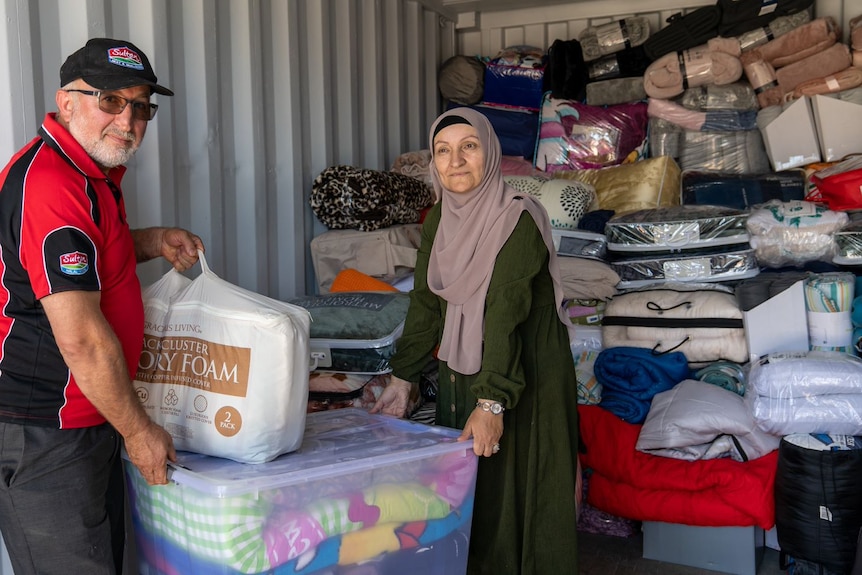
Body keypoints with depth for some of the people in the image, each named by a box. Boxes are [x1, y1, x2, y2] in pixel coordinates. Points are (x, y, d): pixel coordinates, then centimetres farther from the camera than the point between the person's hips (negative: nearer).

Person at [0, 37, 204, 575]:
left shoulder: (93, 174, 9)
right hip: (43, 436, -10)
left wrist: (151, 242, 8)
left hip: (91, 421, 10)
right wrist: (139, 429, -15)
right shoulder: (49, 184, -23)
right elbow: (80, 339, -26)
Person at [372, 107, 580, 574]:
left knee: (517, 493, 1)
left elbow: (506, 313, -25)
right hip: (459, 373, 6)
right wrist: (402, 379, 5)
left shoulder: (518, 218, -17)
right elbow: (425, 303, 8)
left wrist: (492, 401, -29)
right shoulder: (438, 220, 4)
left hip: (525, 375, -6)